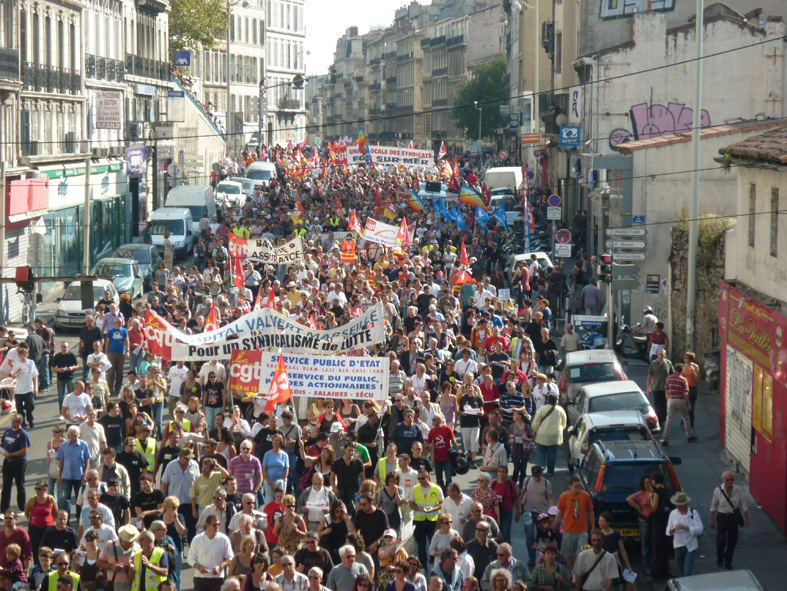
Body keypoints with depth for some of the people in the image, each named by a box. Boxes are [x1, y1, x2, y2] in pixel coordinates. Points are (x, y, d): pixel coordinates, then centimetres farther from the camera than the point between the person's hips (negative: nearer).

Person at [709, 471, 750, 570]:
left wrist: (746, 517, 0)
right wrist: (712, 520, 4)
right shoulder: (718, 491, -9)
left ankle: (728, 562, 24)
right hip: (722, 516, -1)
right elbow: (713, 506, 1)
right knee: (721, 539, -8)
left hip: (734, 517, 2)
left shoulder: (738, 490, -7)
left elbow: (744, 504, 3)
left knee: (732, 541, 6)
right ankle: (719, 558, 21)